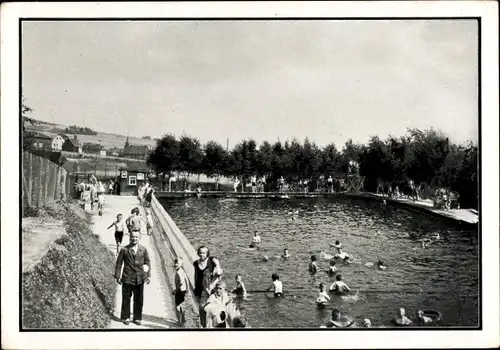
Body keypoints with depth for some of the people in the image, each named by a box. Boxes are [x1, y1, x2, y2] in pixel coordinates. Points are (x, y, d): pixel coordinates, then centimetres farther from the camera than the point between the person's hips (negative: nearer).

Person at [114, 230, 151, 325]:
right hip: (127, 278, -2)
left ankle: (137, 318, 22)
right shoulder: (124, 250, -5)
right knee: (126, 299, 8)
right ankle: (125, 317, 23)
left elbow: (147, 262, 8)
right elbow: (119, 263, -1)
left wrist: (148, 275, 2)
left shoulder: (143, 250, 2)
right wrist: (118, 276, -4)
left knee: (139, 300, 9)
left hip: (139, 279, 2)